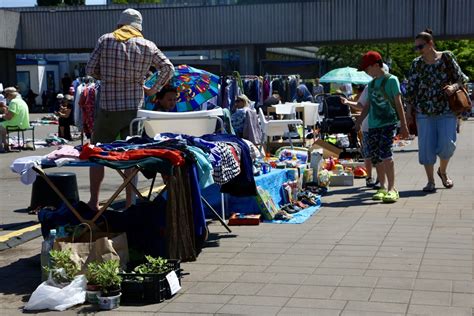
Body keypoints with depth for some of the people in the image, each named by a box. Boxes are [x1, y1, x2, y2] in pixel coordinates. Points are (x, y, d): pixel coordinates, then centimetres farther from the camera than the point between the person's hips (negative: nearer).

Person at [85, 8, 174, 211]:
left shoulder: (105, 40, 0)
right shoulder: (147, 46, 3)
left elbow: (90, 70, 0)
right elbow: (168, 68, 5)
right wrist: (153, 89, 13)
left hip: (108, 108, -1)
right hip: (134, 109, 1)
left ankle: (93, 202, 11)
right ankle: (130, 203, 11)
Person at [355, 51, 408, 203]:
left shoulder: (391, 80, -2)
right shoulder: (371, 84, 17)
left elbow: (398, 103, -3)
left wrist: (403, 125, -6)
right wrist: (359, 121, 16)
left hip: (388, 123, -7)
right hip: (373, 125, 7)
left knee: (385, 154, -19)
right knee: (376, 157, 4)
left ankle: (392, 189, -15)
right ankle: (383, 187, 14)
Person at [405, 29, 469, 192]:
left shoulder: (447, 58, 0)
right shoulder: (417, 64, 5)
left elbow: (461, 79, 4)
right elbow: (411, 89, 7)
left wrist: (454, 86, -17)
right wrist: (409, 110, 2)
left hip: (446, 110, -1)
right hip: (424, 111, 2)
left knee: (447, 144, -7)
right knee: (426, 146, -2)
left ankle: (443, 171, 22)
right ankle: (430, 181, 10)